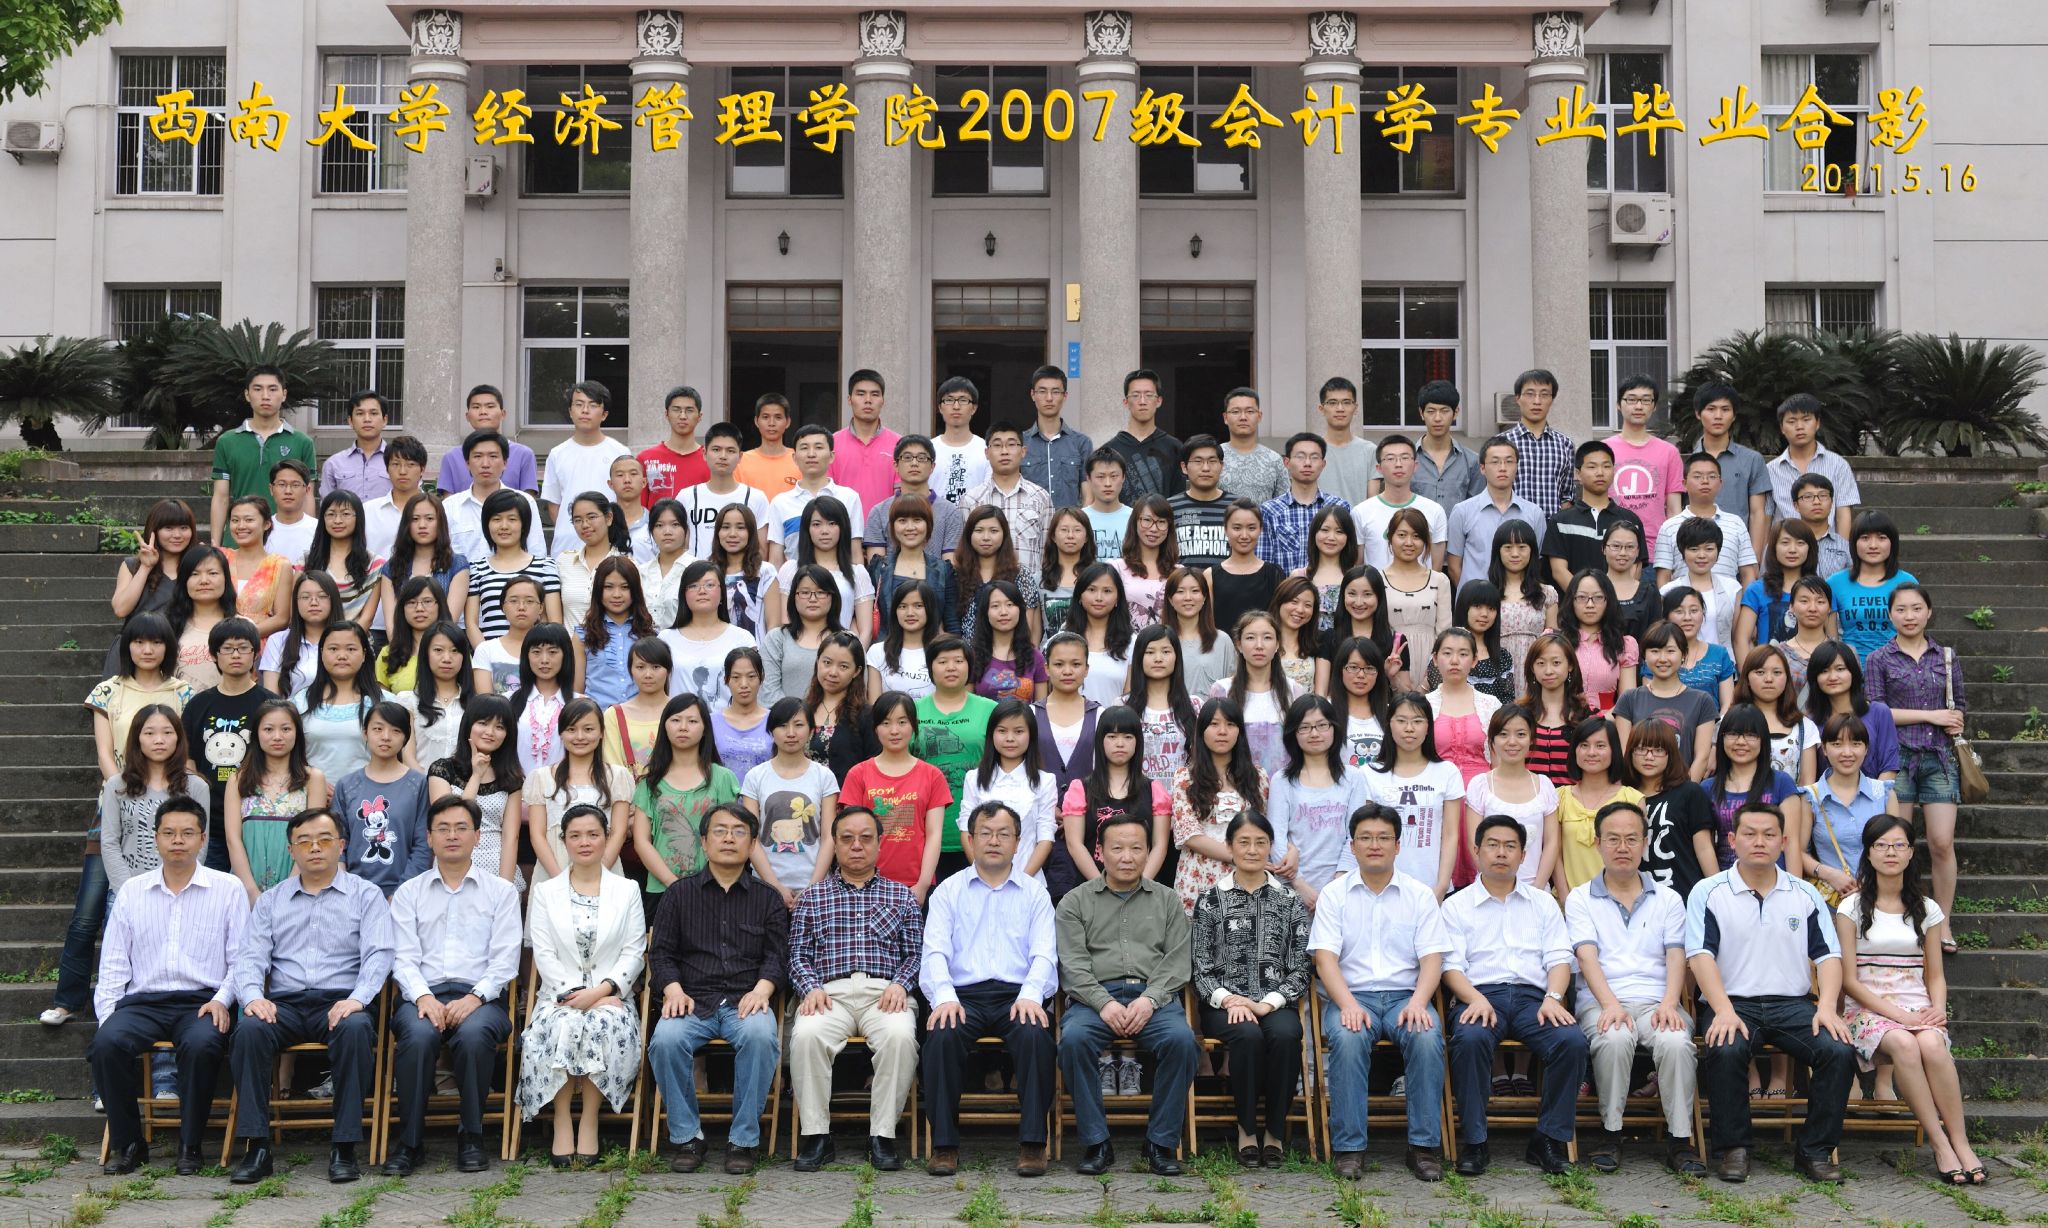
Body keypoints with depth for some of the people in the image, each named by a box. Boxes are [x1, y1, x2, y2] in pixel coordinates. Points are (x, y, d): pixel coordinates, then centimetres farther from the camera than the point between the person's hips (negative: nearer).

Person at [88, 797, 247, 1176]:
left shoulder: (227, 889, 8)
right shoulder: (132, 891, 16)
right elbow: (113, 963, 14)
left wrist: (222, 999, -12)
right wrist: (106, 1014, 1)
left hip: (201, 1001, -2)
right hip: (143, 1000, 2)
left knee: (201, 1044, -35)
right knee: (107, 1042, -29)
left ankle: (190, 1145, -17)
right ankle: (126, 1143, -11)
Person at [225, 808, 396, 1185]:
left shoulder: (365, 895, 12)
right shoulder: (270, 900, 21)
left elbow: (378, 954, -1)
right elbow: (250, 956, 10)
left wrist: (357, 999, -19)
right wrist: (253, 996, -12)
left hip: (340, 1001, -2)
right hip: (284, 1003, 2)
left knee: (355, 1029, -36)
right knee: (249, 1030, -31)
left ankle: (344, 1147, -31)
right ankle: (256, 1146, -27)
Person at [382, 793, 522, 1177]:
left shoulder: (501, 891, 15)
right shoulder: (409, 893, 18)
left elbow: (505, 958, 5)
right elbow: (403, 957, 7)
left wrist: (475, 997, -13)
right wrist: (423, 997, -13)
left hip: (480, 997, -1)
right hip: (423, 994, 1)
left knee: (474, 1034, -36)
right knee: (418, 1036, -34)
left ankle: (471, 1138, -18)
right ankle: (410, 1142, -20)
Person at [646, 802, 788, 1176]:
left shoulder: (768, 898, 17)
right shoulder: (680, 893, 17)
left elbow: (777, 954, 8)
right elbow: (661, 952, 10)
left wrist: (762, 989, -12)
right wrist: (673, 990, -9)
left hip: (746, 1001, 0)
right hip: (693, 1000, 1)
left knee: (760, 1035, -35)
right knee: (665, 1040, -33)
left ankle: (743, 1139, -20)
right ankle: (686, 1136, -12)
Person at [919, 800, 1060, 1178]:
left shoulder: (1034, 893, 17)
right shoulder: (948, 891, 16)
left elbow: (1043, 953, 5)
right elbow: (935, 952, 3)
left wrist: (1030, 995, -16)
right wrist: (944, 997, -17)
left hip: (1018, 995, 0)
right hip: (964, 995, 0)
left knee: (1035, 1034, -33)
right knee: (942, 1034, -32)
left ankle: (1033, 1142, -24)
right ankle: (944, 1143, -22)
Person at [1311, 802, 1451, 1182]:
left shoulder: (1420, 894, 11)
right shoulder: (1335, 894, 8)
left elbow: (1432, 958, 3)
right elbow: (1325, 957, -2)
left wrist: (1418, 1001, -17)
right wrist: (1348, 1004, -19)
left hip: (1405, 995, 1)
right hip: (1351, 996, -1)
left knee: (1427, 1036, -32)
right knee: (1348, 1037, -34)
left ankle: (1425, 1145, -22)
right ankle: (1348, 1147, -26)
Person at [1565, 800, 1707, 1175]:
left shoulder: (1668, 900, 20)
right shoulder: (1580, 899, 13)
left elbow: (1676, 957, 5)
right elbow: (1588, 957, -3)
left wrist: (1669, 1003, -15)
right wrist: (1610, 1004, -21)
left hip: (1656, 1002, 1)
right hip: (1602, 1003, -1)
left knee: (1676, 1041, -33)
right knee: (1615, 1038, -36)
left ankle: (1680, 1140, -20)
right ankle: (1610, 1133, -18)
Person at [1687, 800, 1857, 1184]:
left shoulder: (1806, 895, 15)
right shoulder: (1708, 892, 5)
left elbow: (1828, 955, 9)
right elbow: (1701, 955, -6)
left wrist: (1827, 1007, -10)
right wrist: (1724, 1011, -21)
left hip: (1793, 1004, 3)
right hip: (1734, 1002, -3)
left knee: (1839, 1050, -25)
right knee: (1725, 1051, -34)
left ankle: (1815, 1151, -9)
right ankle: (1732, 1148, -15)